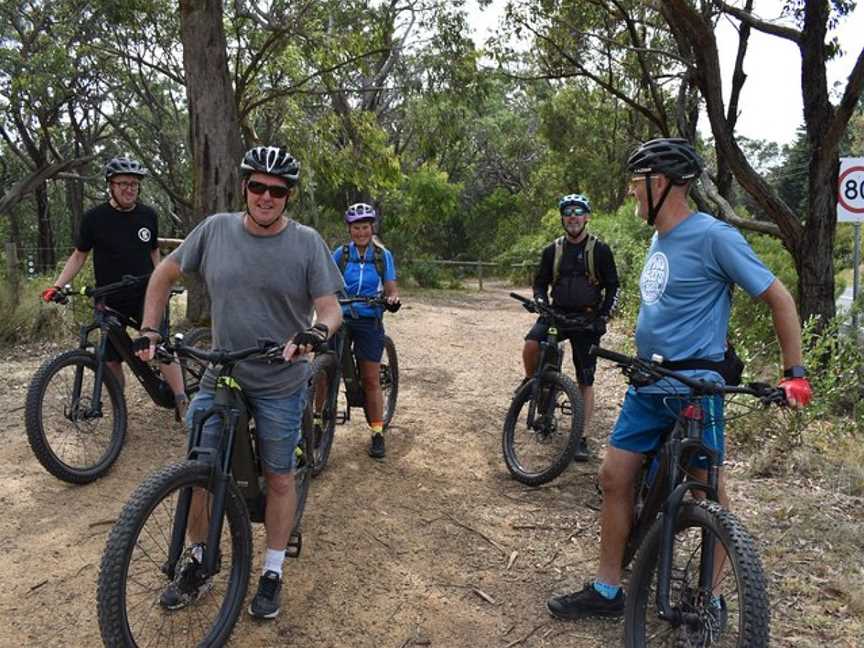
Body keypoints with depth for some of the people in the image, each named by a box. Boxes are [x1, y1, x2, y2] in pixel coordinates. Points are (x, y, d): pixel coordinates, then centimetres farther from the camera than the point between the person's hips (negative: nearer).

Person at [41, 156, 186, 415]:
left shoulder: (148, 215, 1)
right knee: (112, 360, 5)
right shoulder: (95, 217, -4)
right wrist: (57, 286, -7)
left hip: (145, 295, 0)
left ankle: (183, 405, -19)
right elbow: (79, 255, 4)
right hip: (111, 301, 0)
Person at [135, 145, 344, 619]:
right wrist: (149, 331, 3)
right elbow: (165, 274, 10)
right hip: (219, 377, 2)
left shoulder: (307, 243, -7)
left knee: (279, 477, 9)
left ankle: (272, 574, 27)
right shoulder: (215, 229, -2)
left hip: (280, 383, -2)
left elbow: (330, 308, -9)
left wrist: (318, 332, -31)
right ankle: (198, 565, 28)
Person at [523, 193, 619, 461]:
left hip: (587, 318, -2)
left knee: (585, 381, 1)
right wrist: (541, 303, -8)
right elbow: (540, 283, 12)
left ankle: (582, 438, 10)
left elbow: (613, 286, 2)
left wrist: (603, 315, -8)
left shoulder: (600, 250, -1)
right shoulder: (552, 250, 6)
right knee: (531, 345, -28)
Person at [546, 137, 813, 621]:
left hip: (696, 387, -8)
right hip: (649, 385, 8)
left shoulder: (713, 236, -14)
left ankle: (710, 598, 23)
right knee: (615, 477, 7)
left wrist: (795, 373, -13)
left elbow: (780, 298, -10)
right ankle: (607, 590, 19)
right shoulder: (659, 239, 11)